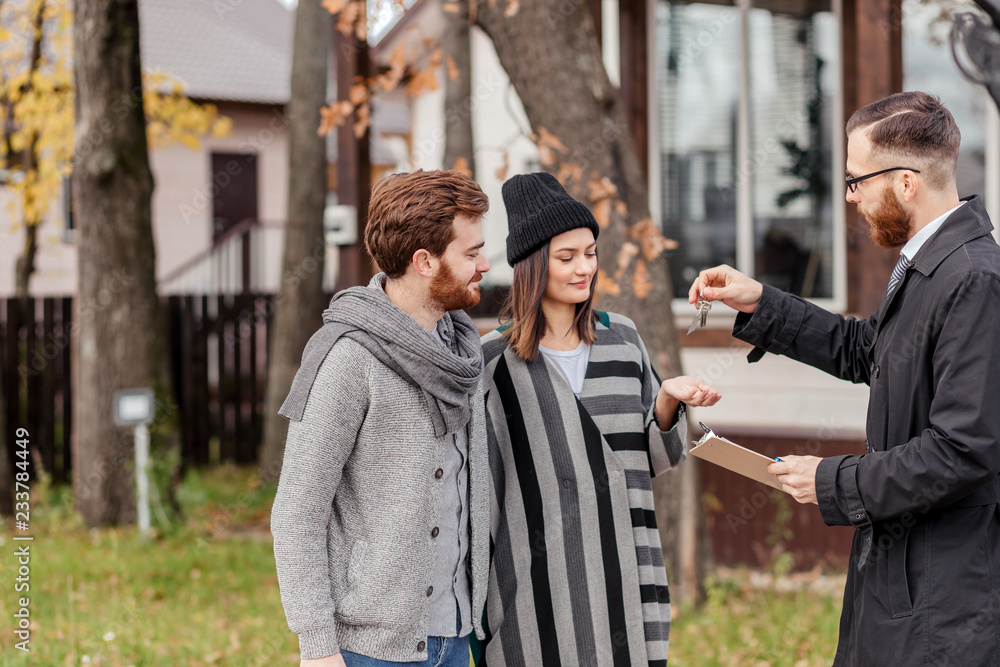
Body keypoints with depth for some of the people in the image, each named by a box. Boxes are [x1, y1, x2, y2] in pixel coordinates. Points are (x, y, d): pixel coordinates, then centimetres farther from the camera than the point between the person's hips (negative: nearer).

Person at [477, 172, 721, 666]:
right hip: (537, 581, -3)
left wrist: (667, 399, -8)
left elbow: (656, 459, 11)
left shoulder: (621, 339, 8)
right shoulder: (495, 362, -3)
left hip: (620, 570, 3)